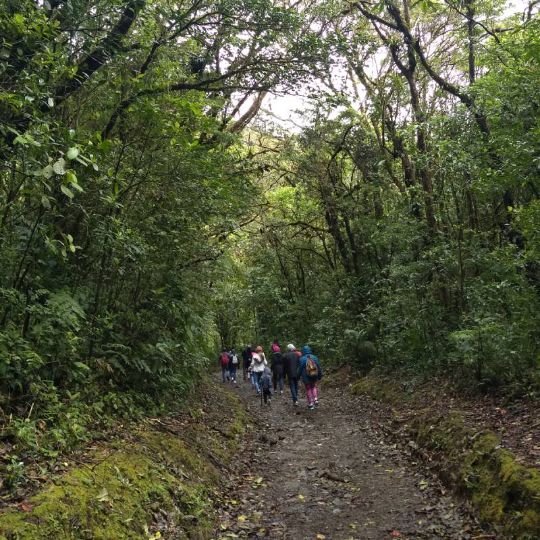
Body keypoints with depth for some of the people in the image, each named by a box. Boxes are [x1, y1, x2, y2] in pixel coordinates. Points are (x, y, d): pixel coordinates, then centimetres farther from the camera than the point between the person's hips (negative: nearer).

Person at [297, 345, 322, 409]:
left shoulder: (302, 359, -13)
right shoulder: (315, 358, -4)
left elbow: (300, 369, -7)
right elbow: (319, 367, 3)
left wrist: (298, 376, 7)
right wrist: (319, 376, 14)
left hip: (306, 377, -3)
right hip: (314, 377, 3)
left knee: (308, 389, 10)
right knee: (314, 387, 24)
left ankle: (310, 404, 11)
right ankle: (316, 400, 9)